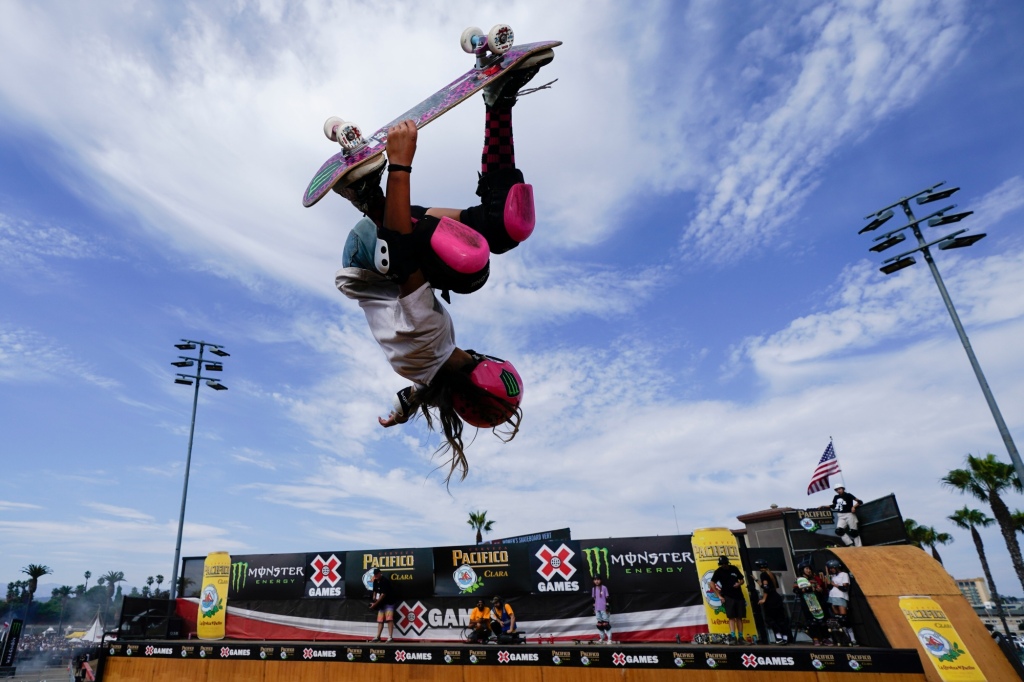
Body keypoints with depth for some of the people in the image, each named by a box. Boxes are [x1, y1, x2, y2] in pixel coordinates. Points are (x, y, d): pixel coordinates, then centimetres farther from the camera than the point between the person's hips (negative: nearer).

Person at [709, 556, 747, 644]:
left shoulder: (734, 569, 5)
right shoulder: (718, 571, -4)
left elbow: (742, 580, 15)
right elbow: (712, 584, -7)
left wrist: (739, 583, -8)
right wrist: (719, 596, -11)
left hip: (739, 596, 3)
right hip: (728, 597, -3)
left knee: (739, 617, 6)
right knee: (731, 617, -12)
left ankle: (740, 637, 13)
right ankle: (733, 637, -16)